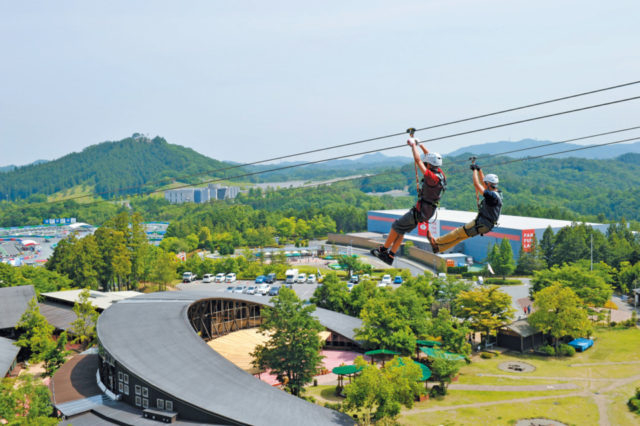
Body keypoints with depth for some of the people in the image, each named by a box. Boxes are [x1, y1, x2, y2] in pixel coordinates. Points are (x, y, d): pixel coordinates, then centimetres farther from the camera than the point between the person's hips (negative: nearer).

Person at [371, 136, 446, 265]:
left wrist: (413, 145, -13)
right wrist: (420, 144, 17)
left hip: (420, 212, -9)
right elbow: (430, 157, 17)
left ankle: (384, 249, 18)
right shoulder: (440, 173, 2)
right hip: (426, 211, 9)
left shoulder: (432, 177, -25)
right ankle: (390, 256, 20)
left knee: (397, 226, 4)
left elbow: (418, 160, -26)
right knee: (400, 230, 15)